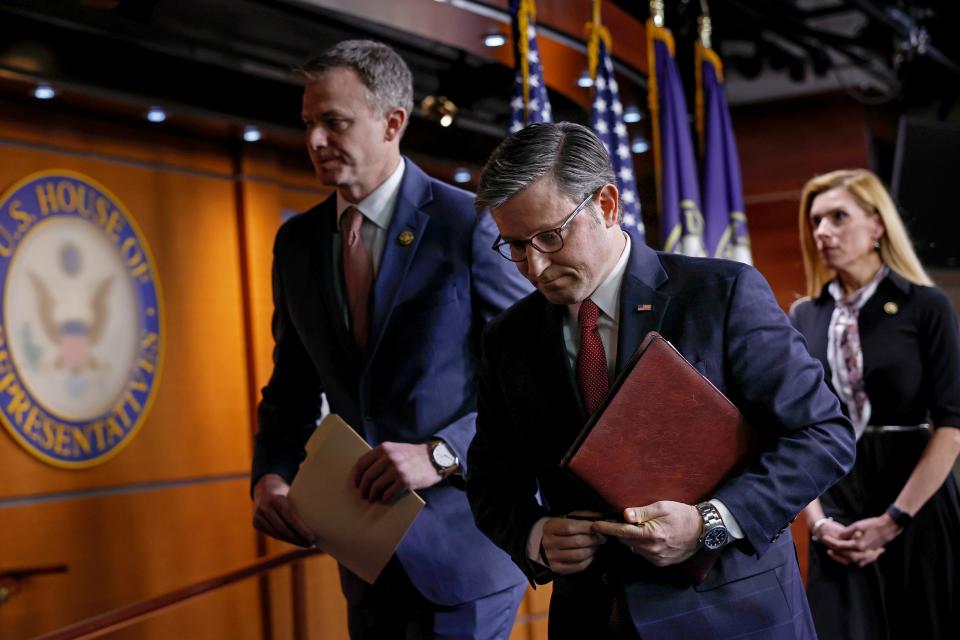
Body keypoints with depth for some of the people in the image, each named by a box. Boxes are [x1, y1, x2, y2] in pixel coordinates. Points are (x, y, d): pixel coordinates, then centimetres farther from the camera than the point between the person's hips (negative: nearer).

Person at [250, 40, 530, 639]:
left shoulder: (471, 223, -12)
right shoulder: (296, 242, 6)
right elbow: (292, 389, 13)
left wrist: (440, 454, -25)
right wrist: (272, 474, -6)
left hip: (461, 543, -5)